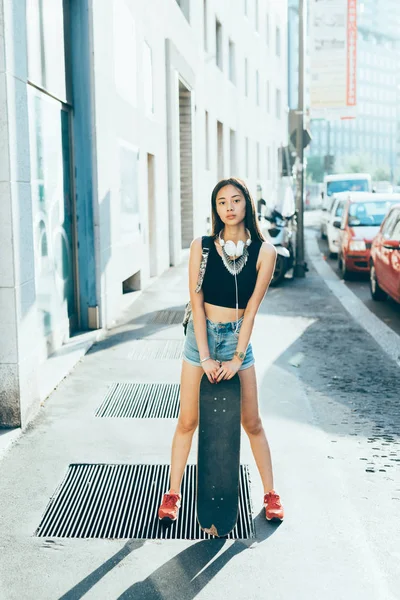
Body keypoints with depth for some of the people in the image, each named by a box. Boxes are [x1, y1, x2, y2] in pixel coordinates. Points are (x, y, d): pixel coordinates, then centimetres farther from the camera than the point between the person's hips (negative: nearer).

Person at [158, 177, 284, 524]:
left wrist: (237, 358, -11)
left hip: (238, 337, 0)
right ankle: (173, 494, 21)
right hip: (201, 335, 0)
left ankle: (271, 494, 24)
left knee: (252, 422, 8)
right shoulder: (202, 247, -6)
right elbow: (197, 303, -8)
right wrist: (205, 357, -13)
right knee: (188, 421, 7)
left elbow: (252, 308, -8)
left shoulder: (264, 251, -6)